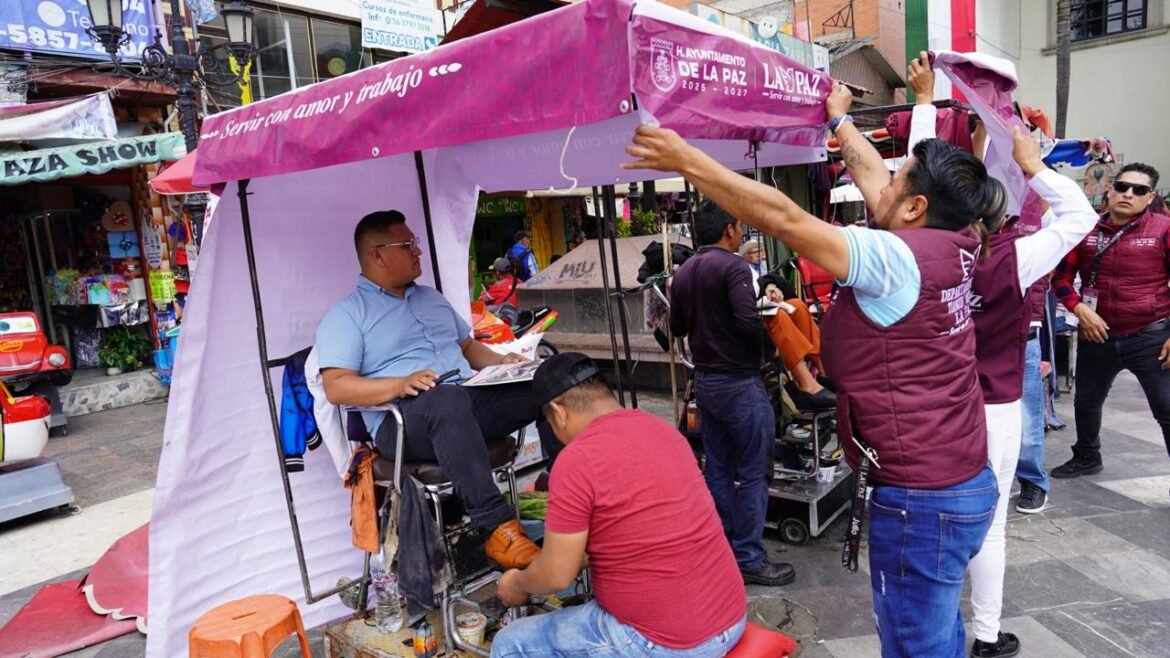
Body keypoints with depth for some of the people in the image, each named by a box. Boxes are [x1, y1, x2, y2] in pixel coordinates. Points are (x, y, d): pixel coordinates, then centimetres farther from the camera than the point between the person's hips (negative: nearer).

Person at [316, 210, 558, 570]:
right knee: (449, 400, -41)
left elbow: (467, 346, 29)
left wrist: (501, 362, 7)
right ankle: (499, 529, -40)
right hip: (401, 419, -6)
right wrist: (400, 384, -24)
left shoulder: (430, 297, 24)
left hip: (470, 400, 7)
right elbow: (336, 387, -8)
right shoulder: (345, 314, 3)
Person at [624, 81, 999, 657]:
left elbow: (782, 219, -24)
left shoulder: (898, 259, -21)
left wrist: (686, 161, -20)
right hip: (961, 483, 9)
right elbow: (871, 176, 18)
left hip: (920, 499, -9)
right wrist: (840, 120, 32)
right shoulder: (950, 248, 4)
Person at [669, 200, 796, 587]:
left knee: (717, 469, 14)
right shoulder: (733, 266, -15)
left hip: (704, 380, 8)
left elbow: (677, 328, 14)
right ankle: (748, 558, 8)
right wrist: (758, 353, -7)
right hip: (739, 381, -8)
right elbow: (748, 321, -25)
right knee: (753, 472, 2)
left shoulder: (683, 273, 7)